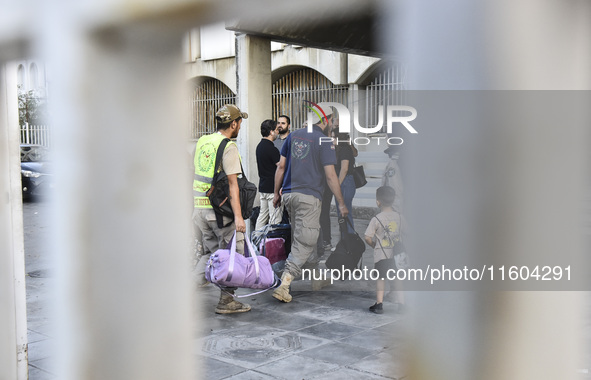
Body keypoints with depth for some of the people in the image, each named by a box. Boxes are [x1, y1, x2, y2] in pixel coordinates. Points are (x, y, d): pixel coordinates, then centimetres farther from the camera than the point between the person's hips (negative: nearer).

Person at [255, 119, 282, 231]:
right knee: (275, 219, -4)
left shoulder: (259, 146, 12)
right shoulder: (271, 149, -17)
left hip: (262, 187, 9)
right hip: (272, 188, -9)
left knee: (262, 216, 13)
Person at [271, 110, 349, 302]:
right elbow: (330, 176, -9)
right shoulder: (324, 142, -6)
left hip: (288, 194, 6)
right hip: (309, 196, -6)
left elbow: (281, 167, 10)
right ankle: (283, 285, -14)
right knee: (305, 243, -4)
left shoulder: (293, 135, 10)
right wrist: (341, 204, -2)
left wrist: (276, 193, 18)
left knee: (299, 236, 23)